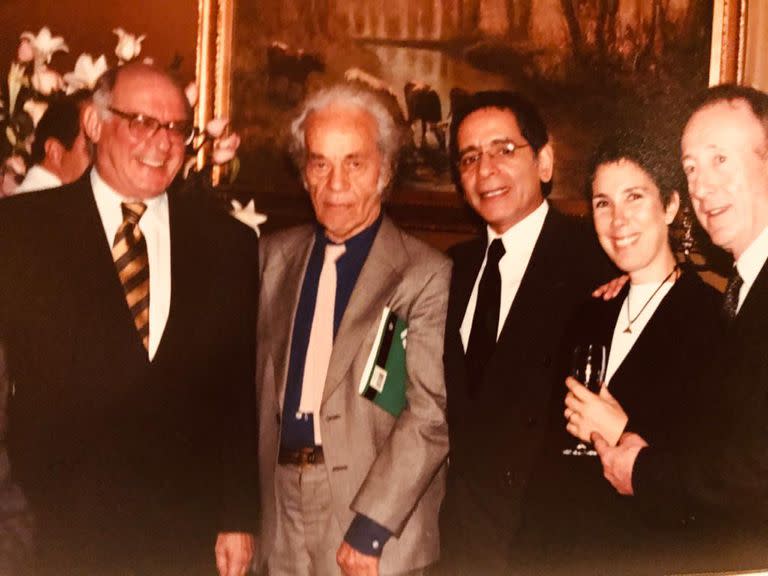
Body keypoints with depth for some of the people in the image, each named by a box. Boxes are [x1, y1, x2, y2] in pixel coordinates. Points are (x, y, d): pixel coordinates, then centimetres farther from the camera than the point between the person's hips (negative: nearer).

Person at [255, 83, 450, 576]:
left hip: (378, 525, -4)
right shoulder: (275, 255, 7)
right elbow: (257, 381, 10)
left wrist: (370, 527, -17)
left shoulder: (428, 274, -11)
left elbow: (430, 414, -15)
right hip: (280, 503, 5)